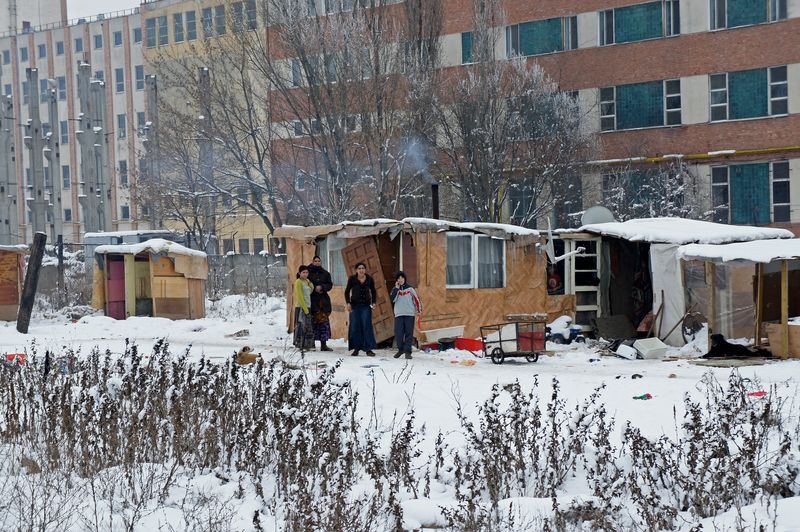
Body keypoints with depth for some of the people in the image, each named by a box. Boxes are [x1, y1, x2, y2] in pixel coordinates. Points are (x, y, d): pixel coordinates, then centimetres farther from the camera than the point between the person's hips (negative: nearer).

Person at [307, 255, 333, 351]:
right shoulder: (309, 272, 2)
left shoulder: (325, 273, 12)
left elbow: (330, 285, 8)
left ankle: (323, 344, 3)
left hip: (324, 300, 3)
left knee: (324, 321, 0)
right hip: (312, 300, -3)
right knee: (313, 322, -6)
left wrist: (322, 287, -11)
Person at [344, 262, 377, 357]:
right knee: (355, 327, -1)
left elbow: (373, 292, 13)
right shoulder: (352, 279, -1)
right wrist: (348, 303, -6)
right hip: (355, 306, 0)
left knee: (367, 326, -8)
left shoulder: (369, 280, 2)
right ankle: (356, 349, 7)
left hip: (366, 306, 0)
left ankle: (368, 349, -5)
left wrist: (373, 302, 0)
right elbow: (347, 291, 5)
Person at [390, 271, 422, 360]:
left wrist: (419, 310, 9)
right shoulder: (395, 289, 7)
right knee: (398, 333, -5)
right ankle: (401, 349, 14)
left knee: (409, 333, -4)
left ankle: (407, 351, -1)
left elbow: (416, 299, 9)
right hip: (399, 314, 1)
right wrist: (397, 288, -11)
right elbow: (393, 299, -9)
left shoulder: (410, 288, 5)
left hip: (410, 314, -1)